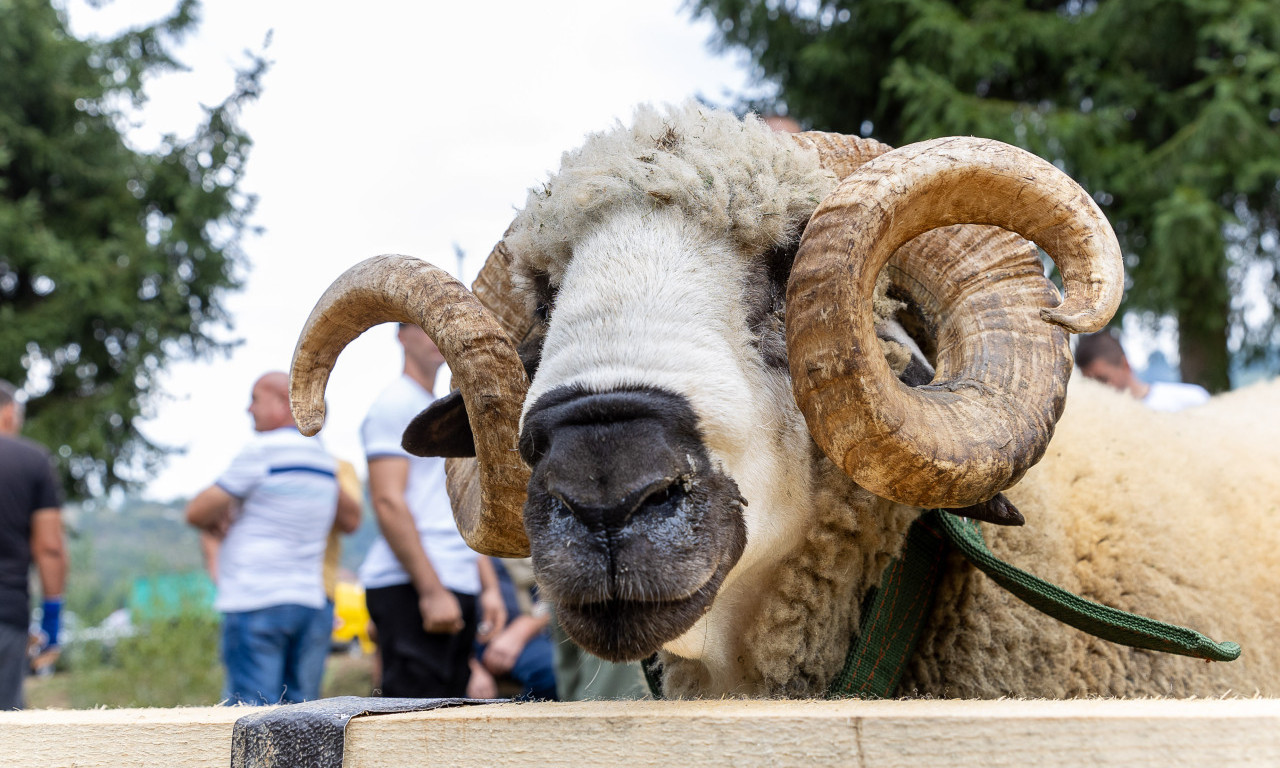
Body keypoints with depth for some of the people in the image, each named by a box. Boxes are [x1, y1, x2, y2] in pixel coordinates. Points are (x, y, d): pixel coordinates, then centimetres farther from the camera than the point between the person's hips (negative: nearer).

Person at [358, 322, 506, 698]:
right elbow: (388, 502, -13)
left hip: (457, 587, 9)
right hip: (410, 587, -9)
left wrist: (489, 587, 16)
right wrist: (432, 590, -18)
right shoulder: (395, 403, -4)